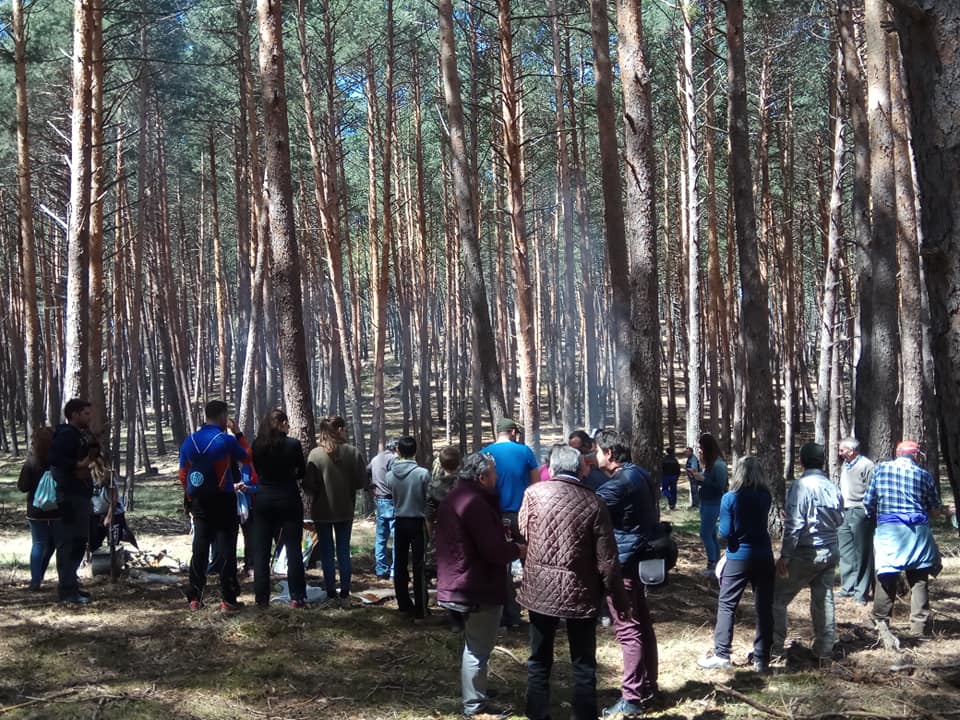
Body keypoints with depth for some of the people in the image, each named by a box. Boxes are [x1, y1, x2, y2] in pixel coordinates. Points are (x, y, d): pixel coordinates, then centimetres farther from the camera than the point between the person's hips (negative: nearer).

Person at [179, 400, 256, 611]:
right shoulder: (227, 440, -12)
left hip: (199, 501, 5)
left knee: (199, 548, 10)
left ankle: (194, 598, 12)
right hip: (223, 501, -5)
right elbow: (247, 458, 3)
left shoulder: (189, 441, 4)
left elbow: (183, 475, 8)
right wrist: (237, 433, 9)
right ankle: (228, 599, 1)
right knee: (227, 550, 1)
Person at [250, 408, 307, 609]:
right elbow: (302, 472, 0)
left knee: (261, 551, 9)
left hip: (263, 499, 2)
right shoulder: (293, 444, -10)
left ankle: (261, 598, 9)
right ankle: (297, 597, 4)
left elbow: (255, 471, 8)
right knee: (293, 549, 5)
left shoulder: (257, 445, -3)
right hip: (288, 498, -2)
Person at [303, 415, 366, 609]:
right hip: (345, 509, 1)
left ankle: (331, 596, 7)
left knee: (327, 553, 7)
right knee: (344, 551, 10)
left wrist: (308, 503, 7)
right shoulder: (352, 452, -9)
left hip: (322, 510, -1)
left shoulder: (315, 454, -11)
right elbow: (361, 480, -7)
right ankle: (345, 596, 10)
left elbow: (308, 484, -10)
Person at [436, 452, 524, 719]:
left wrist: (508, 544, 10)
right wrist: (518, 549, -6)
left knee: (474, 646, 22)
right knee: (478, 649, 0)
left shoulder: (453, 499, 12)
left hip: (460, 585, 10)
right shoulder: (475, 503, -22)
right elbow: (494, 551, -24)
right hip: (478, 589, -10)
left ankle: (474, 697, 33)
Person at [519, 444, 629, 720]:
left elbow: (522, 532, 12)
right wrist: (620, 601, 1)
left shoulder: (534, 492, -5)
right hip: (580, 592, -1)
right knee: (584, 664, 11)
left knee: (539, 661, 14)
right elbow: (607, 561, -8)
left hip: (540, 589, 1)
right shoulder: (593, 503, -9)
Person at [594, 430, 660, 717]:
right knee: (642, 623, 17)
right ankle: (648, 686, 27)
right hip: (641, 557, 10)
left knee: (628, 629, -5)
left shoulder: (618, 484, -21)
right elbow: (652, 514, 17)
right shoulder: (641, 475, 8)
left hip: (622, 562, -9)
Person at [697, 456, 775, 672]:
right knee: (764, 607, 8)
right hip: (764, 557, 3)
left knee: (726, 605, 6)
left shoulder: (730, 498, -11)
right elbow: (761, 522, 9)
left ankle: (721, 654, 5)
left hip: (738, 557, -3)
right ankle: (762, 658, 11)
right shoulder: (765, 497, -1)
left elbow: (725, 532, -11)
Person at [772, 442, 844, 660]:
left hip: (806, 552, -7)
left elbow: (794, 524, -19)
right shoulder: (833, 488, 4)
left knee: (778, 597, 2)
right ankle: (825, 648, 19)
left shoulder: (801, 485, -15)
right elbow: (840, 519, 16)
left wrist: (785, 556, -17)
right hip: (831, 552, 7)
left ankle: (774, 646, 2)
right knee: (824, 599, 14)